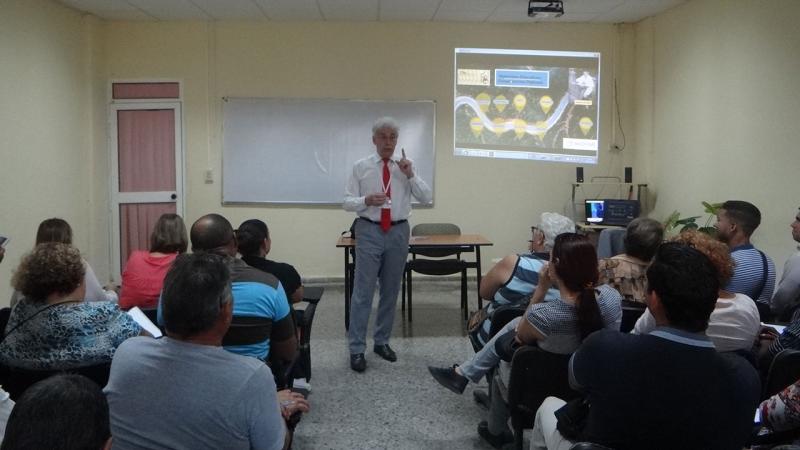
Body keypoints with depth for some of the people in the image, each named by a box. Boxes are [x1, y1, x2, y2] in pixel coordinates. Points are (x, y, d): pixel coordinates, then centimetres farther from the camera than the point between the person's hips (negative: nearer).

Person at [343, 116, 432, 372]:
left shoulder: (405, 167, 6)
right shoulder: (361, 167, 0)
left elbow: (426, 198, 0)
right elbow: (348, 202, -1)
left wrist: (410, 175, -14)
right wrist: (367, 200, -20)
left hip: (398, 232, 3)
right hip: (369, 231, -3)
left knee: (391, 291, 11)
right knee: (363, 291, -4)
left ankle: (382, 341, 24)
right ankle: (357, 349, 2)